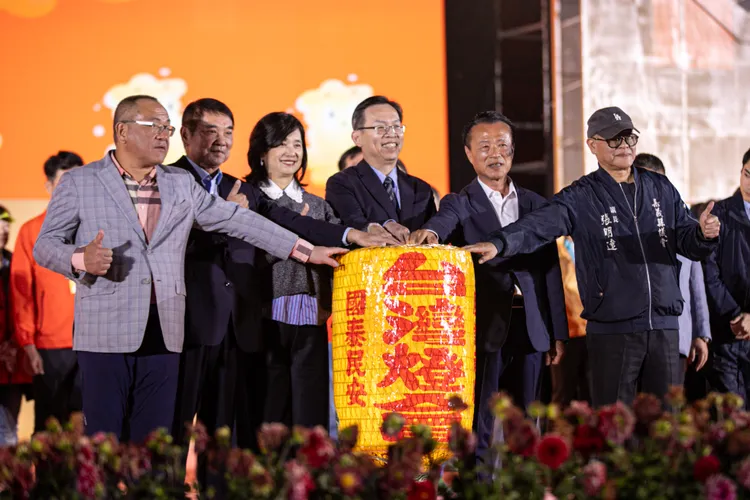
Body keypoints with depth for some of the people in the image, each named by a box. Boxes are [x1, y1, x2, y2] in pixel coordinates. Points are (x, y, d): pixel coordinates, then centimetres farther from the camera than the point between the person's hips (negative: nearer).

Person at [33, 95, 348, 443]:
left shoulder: (181, 184, 15)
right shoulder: (79, 183, 5)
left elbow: (238, 221, 15)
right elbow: (46, 245, 4)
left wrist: (307, 252, 11)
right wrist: (80, 259, -19)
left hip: (164, 335, 4)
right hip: (106, 333, -3)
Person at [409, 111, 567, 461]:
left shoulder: (536, 205, 13)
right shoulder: (460, 203, 4)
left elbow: (551, 271, 12)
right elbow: (444, 220, -20)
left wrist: (558, 334, 8)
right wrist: (429, 232, -45)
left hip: (530, 327, 3)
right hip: (483, 327, -3)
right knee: (479, 424, -3)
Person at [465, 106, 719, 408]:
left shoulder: (661, 189, 11)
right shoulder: (582, 197, -2)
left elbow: (689, 244, 13)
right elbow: (539, 225, -18)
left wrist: (704, 234, -11)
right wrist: (499, 243, -37)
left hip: (664, 326, 4)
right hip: (612, 330, -4)